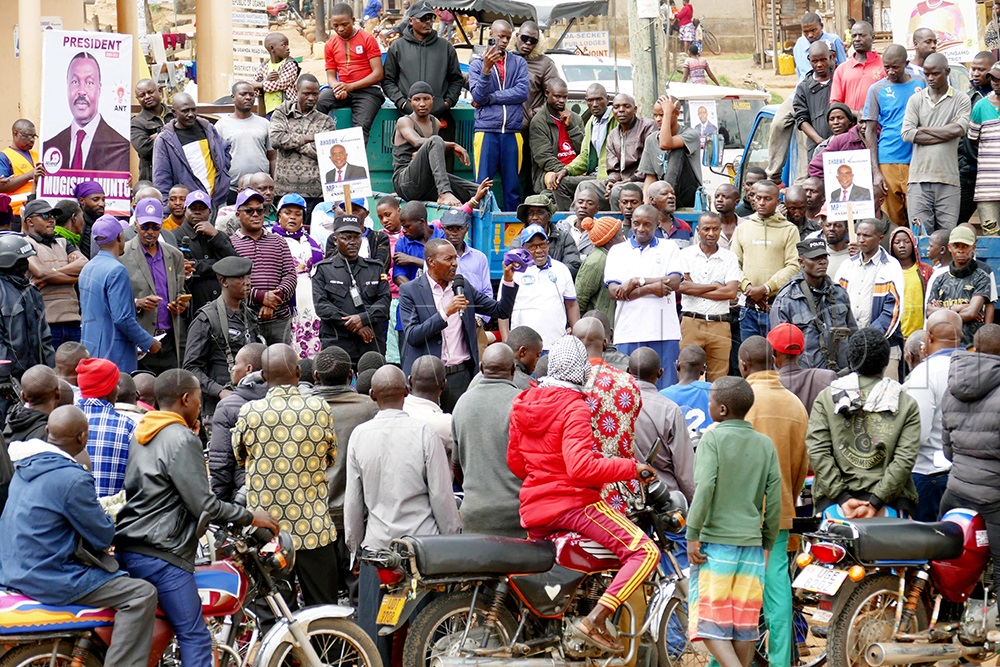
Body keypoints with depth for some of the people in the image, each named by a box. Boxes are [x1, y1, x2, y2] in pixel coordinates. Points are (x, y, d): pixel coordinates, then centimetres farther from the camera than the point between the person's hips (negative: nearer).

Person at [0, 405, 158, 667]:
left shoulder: (24, 468, 7)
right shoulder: (73, 479, -21)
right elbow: (103, 538, -13)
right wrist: (109, 522, 8)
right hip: (49, 581, -10)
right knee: (142, 594, -10)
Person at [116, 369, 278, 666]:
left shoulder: (142, 436, 17)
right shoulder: (181, 439, -12)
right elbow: (203, 505, -15)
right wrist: (250, 517, -5)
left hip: (128, 549, 10)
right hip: (162, 556, -10)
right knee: (196, 638, -10)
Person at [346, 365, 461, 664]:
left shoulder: (359, 435, 0)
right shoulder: (424, 433, -8)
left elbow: (353, 499, 6)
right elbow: (441, 495, -6)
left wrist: (354, 543, 18)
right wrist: (453, 537, 6)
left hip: (376, 543, 2)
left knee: (374, 628, 6)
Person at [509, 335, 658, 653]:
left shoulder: (523, 403, 8)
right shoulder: (574, 408, -14)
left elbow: (515, 461, 16)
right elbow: (581, 467, -25)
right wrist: (631, 468, -16)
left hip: (533, 510, 8)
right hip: (574, 502, -8)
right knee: (645, 552, -13)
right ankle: (593, 621, -24)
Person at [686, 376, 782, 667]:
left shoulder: (713, 439, -7)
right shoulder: (765, 444, 7)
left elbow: (705, 488, -17)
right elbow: (774, 499, 6)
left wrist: (693, 535, -11)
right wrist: (767, 543, 15)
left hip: (715, 543, -5)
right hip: (751, 544, 5)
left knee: (709, 620, -2)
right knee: (743, 622, 10)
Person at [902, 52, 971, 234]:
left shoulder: (961, 101, 8)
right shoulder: (916, 100, 12)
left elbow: (959, 130, -9)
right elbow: (907, 134, -2)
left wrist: (924, 129, 0)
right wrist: (946, 132, -3)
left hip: (948, 179, -1)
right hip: (919, 178, 1)